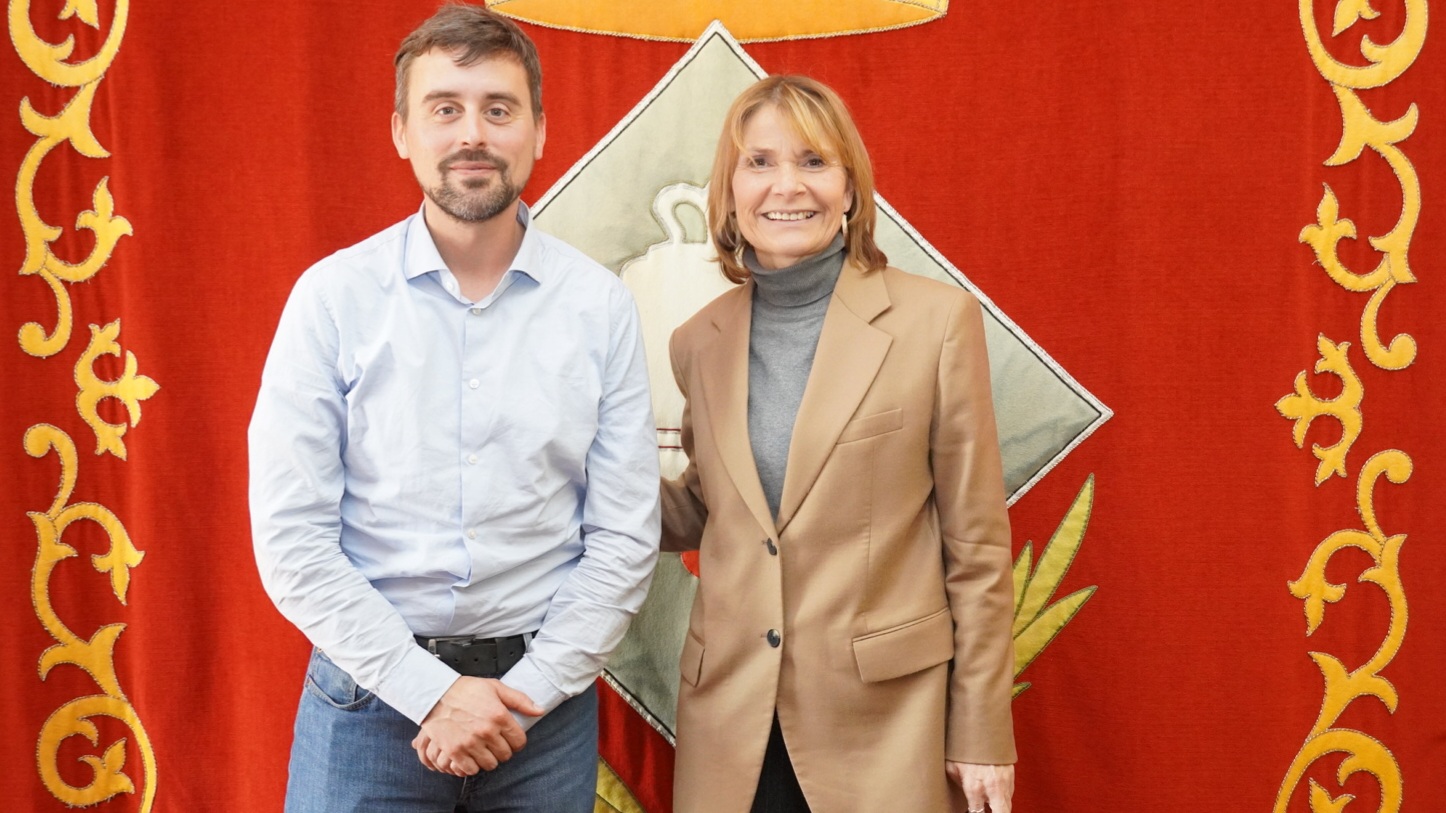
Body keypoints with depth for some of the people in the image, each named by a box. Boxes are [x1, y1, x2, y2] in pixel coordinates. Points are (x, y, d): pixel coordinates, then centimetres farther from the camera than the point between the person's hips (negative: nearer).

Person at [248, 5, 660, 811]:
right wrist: (431, 690, -12)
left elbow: (624, 537, -2)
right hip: (372, 685, -1)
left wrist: (524, 695, -9)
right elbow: (292, 535, -8)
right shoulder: (333, 296, -5)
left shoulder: (602, 305, -3)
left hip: (542, 691, 1)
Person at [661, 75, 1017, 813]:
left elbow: (976, 548, -4)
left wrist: (982, 732, -3)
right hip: (729, 716, 3)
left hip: (884, 714, -3)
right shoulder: (698, 342, 4)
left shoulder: (938, 320, -7)